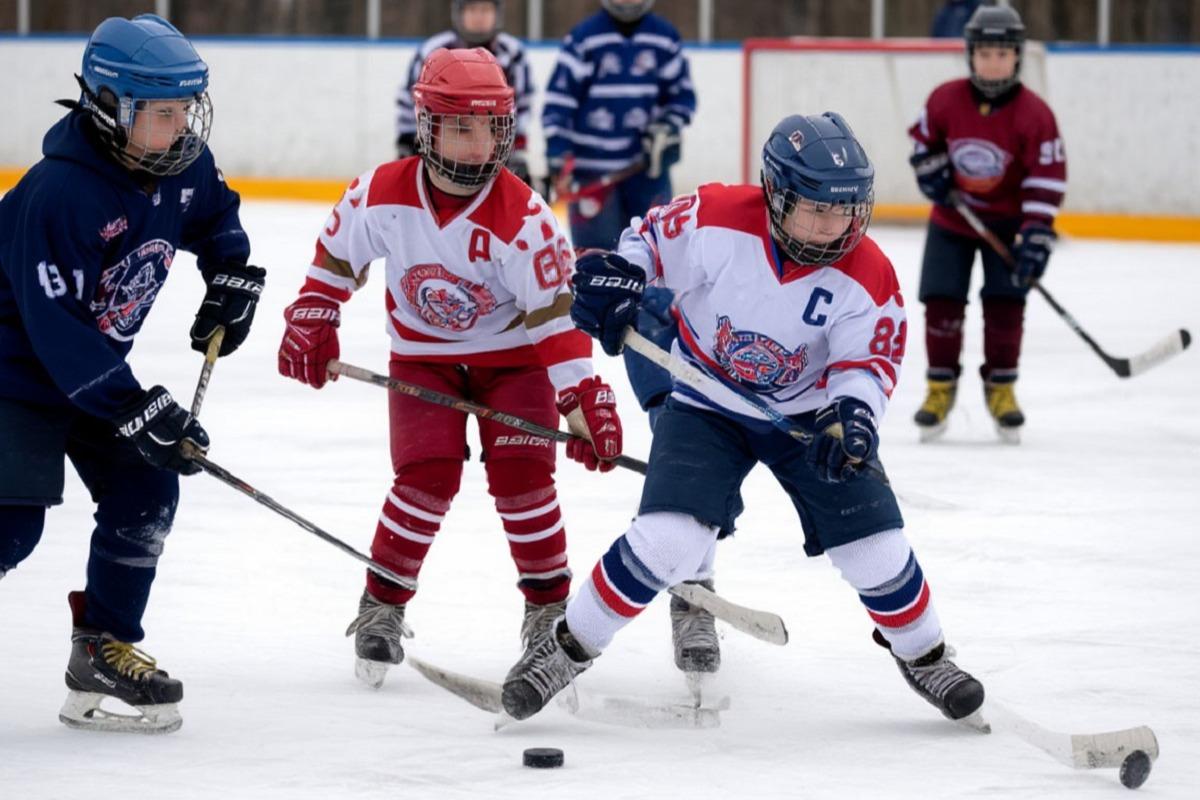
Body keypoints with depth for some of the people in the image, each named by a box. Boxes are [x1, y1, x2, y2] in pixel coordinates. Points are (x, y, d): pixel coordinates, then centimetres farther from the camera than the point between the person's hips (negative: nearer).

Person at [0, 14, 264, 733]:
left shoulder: (182, 164, -8)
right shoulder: (60, 193, -32)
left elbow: (214, 212, 20)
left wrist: (232, 277, 3)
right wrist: (136, 410, -32)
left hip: (95, 364, 8)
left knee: (145, 493, 1)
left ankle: (104, 648, 13)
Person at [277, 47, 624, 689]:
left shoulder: (521, 216, -25)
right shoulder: (383, 195, -19)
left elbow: (555, 312, -23)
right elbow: (337, 256, 1)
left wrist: (582, 397, -28)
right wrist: (311, 323, -2)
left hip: (512, 353, -1)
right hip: (423, 355, 1)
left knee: (520, 475, -12)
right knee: (427, 475, -14)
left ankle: (549, 605, 6)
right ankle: (382, 606, 2)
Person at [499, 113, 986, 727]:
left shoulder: (866, 276, -19)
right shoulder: (716, 221, -23)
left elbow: (869, 361, -12)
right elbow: (652, 238, -6)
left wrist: (851, 414, -32)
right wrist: (615, 276, -24)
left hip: (807, 414, 2)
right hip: (707, 404, -2)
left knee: (876, 545, -3)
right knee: (667, 539, -19)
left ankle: (923, 655, 26)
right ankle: (568, 647, -1)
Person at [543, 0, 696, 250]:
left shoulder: (664, 37, 5)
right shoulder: (584, 37, -5)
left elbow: (682, 94, 11)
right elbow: (558, 97, -7)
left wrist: (667, 128, -8)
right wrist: (557, 152, -15)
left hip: (647, 164, 3)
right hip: (592, 164, -3)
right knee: (594, 246, -2)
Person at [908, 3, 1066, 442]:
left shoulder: (1034, 114, -20)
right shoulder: (945, 100, -14)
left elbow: (1047, 178, -18)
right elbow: (924, 137, 7)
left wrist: (1036, 236, -23)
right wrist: (930, 168, -10)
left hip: (1005, 220, -1)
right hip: (951, 217, 2)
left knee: (1006, 302, -7)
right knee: (942, 301, -3)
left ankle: (1001, 389, 9)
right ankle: (940, 388, 11)